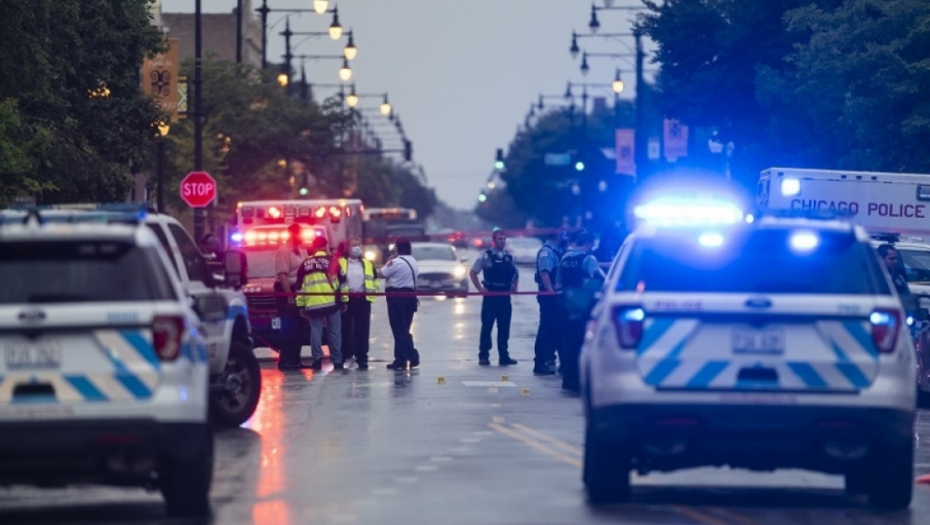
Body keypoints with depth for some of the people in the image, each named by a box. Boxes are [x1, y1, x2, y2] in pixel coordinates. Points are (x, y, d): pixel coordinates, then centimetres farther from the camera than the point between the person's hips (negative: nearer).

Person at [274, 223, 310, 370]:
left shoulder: (301, 250, 13)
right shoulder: (284, 251, -12)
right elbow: (282, 275, -19)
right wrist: (289, 296, -23)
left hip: (298, 290, 8)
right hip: (286, 291, -8)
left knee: (299, 327, 9)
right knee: (289, 327, -7)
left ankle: (295, 359, 15)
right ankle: (285, 360, -4)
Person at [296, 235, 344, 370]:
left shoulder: (306, 263, 10)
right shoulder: (332, 261, 2)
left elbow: (300, 285, 11)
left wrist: (301, 304, 15)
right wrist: (344, 299, 9)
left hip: (313, 304, 1)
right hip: (331, 302, -1)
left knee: (316, 331, 4)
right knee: (334, 332, 4)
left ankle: (317, 359, -6)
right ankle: (337, 360, 3)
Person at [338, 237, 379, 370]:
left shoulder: (368, 264, 15)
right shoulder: (340, 263, 5)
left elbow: (374, 282, 16)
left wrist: (372, 294, 1)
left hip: (363, 300, 2)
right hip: (346, 300, -2)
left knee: (362, 331, 1)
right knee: (345, 330, 1)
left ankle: (362, 358, 4)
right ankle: (342, 357, 6)